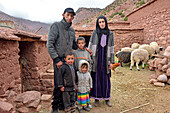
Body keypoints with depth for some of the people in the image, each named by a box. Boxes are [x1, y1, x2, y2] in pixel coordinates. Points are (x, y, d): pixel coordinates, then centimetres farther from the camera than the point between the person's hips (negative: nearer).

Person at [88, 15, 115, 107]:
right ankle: (96, 98, 17)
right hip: (96, 59, -1)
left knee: (106, 78, 6)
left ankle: (107, 98, 21)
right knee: (96, 78, 4)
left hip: (105, 59, 1)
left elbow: (111, 48, 6)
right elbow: (90, 46, 3)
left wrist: (111, 62, 1)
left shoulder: (110, 34, 6)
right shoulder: (94, 33, 3)